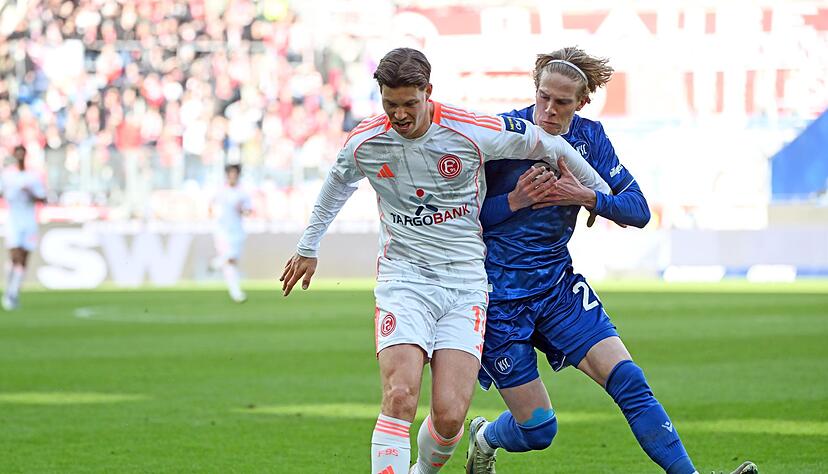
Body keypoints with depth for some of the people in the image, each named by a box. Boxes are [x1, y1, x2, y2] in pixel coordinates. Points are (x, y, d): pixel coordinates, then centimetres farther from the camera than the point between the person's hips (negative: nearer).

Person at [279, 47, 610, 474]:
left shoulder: (474, 132, -9)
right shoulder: (364, 142, -2)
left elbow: (549, 146, 6)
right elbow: (337, 184, 22)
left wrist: (599, 194, 19)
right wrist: (308, 247, 33)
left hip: (465, 283, -1)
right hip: (403, 279, 1)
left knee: (449, 415, -10)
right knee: (399, 397, -22)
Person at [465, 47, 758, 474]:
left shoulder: (589, 137, 2)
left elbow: (638, 210, 0)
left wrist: (586, 196, -16)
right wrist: (515, 201, -24)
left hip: (557, 285, 4)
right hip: (498, 292, -4)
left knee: (628, 381, -13)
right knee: (538, 430, -1)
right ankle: (482, 439, 33)